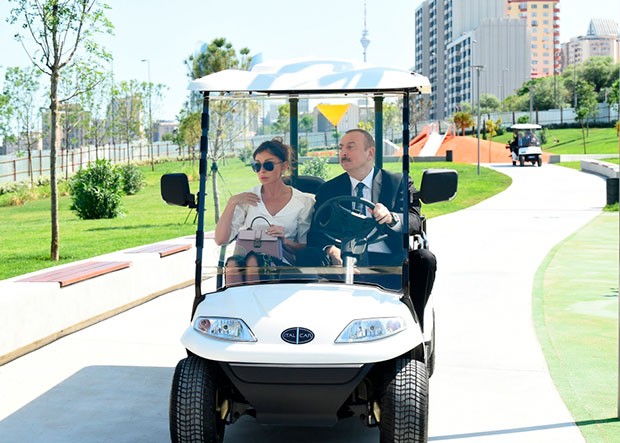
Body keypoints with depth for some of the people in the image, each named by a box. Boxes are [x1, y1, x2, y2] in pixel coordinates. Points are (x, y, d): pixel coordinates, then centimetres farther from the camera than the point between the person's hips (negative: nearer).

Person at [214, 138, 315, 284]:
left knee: (252, 260, -36)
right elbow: (220, 240, 3)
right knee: (233, 263, -35)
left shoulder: (304, 202, 8)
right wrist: (231, 203, -7)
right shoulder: (247, 198, 12)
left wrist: (285, 241, -13)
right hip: (244, 259, 2)